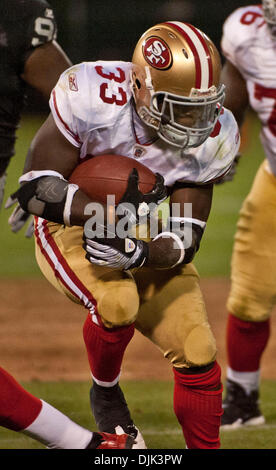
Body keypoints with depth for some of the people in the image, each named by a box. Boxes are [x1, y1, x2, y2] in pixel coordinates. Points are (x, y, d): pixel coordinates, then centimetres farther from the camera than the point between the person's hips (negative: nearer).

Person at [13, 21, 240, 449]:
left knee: (198, 354, -7)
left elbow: (184, 240, -15)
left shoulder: (211, 137, -19)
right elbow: (36, 189, -28)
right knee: (118, 302, -32)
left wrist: (140, 254, -37)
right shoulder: (92, 98, -31)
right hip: (70, 227, -4)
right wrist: (111, 212, -42)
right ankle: (105, 394, -2)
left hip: (143, 238, 4)